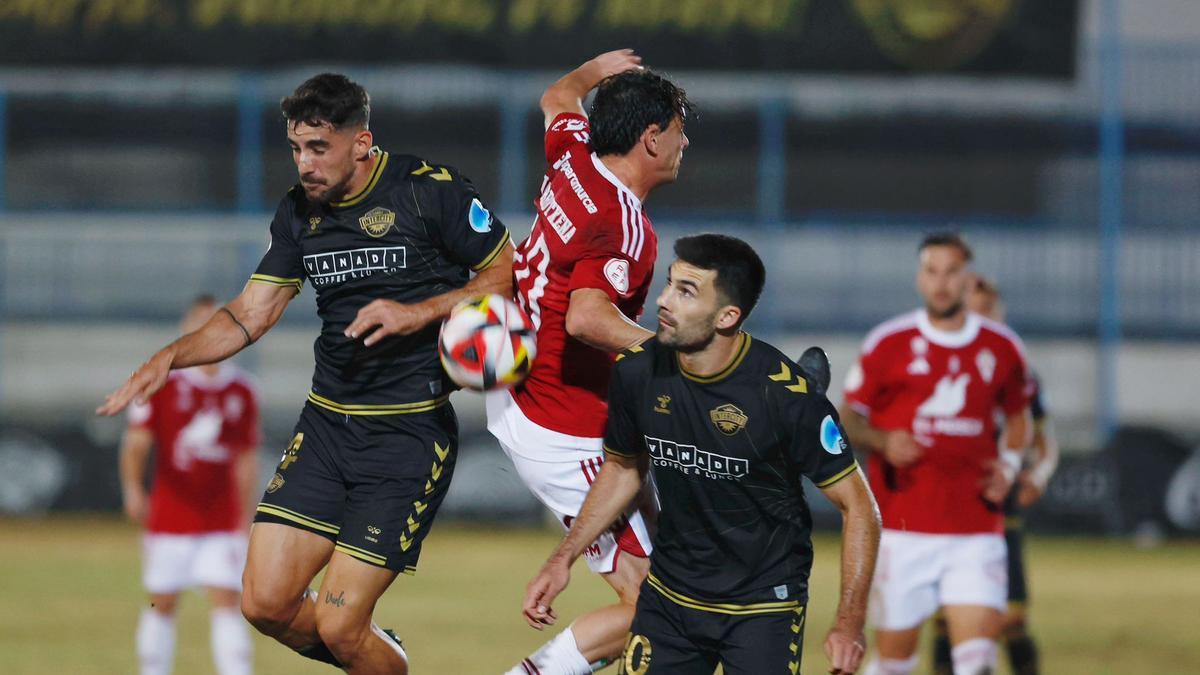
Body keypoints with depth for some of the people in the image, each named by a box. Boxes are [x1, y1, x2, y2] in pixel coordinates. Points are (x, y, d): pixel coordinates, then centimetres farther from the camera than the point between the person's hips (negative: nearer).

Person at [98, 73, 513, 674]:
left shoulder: (431, 190, -10)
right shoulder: (299, 212, 7)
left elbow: (506, 274, -3)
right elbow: (251, 314, 11)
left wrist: (419, 313, -16)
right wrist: (171, 356, -4)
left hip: (410, 430, -6)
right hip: (327, 419, 6)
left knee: (338, 624, -11)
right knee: (266, 603, -3)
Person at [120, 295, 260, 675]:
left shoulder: (242, 393, 5)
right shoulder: (163, 384, -2)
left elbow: (246, 460, 11)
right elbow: (136, 443, -7)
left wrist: (246, 522, 9)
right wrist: (133, 489, -24)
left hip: (222, 525, 1)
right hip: (169, 519, -1)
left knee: (226, 602, -8)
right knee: (162, 604, 4)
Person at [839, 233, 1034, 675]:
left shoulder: (1001, 348, 7)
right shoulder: (889, 343, 0)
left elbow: (1017, 418, 23)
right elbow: (847, 418, 6)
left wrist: (1009, 466, 4)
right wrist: (881, 441, -15)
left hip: (975, 532, 1)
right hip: (902, 529, -1)